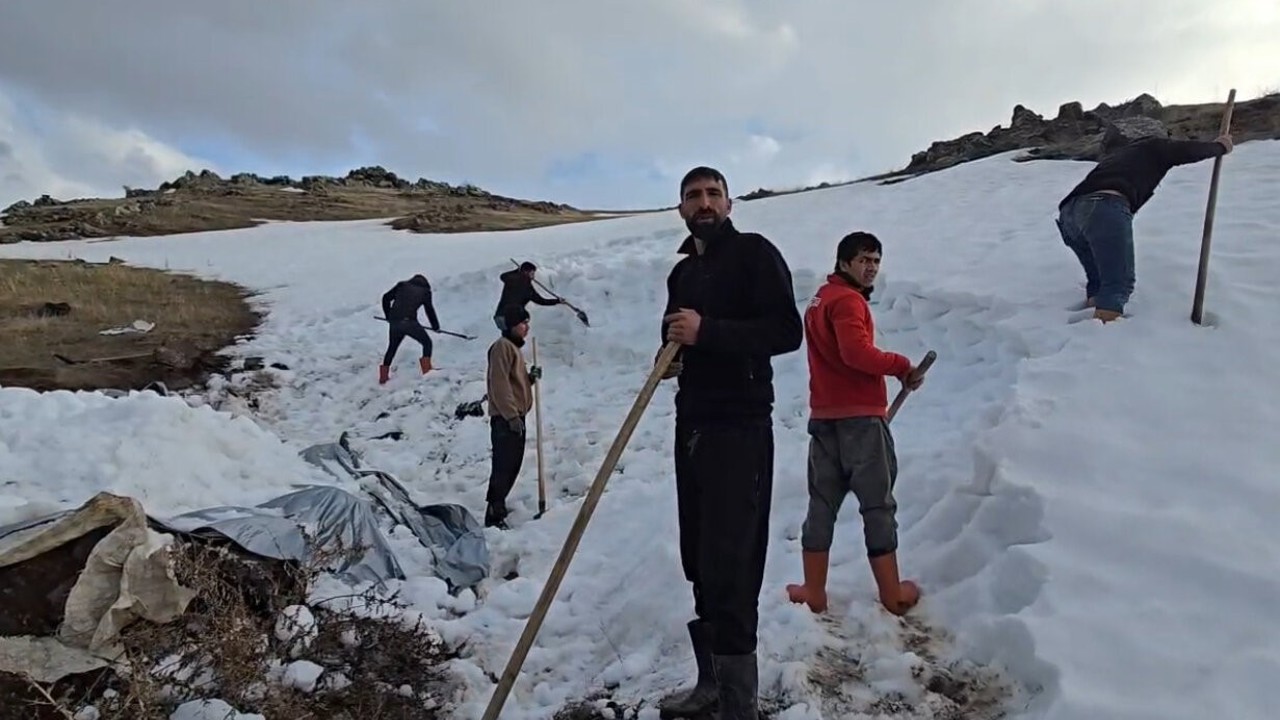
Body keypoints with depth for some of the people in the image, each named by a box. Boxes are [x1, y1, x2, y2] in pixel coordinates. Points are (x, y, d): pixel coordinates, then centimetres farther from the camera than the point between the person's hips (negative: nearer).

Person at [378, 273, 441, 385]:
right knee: (427, 343, 12)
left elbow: (386, 298, 17)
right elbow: (429, 310, 16)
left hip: (394, 322, 4)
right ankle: (427, 370, -2)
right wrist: (435, 326, 29)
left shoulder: (402, 285, 18)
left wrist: (388, 316, 28)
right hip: (409, 322, -4)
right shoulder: (424, 291, 12)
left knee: (392, 347, 22)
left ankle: (383, 376, 25)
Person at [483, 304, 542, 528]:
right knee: (504, 466, -10)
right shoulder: (502, 346, -11)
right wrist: (511, 415, -23)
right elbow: (499, 383, -19)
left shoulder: (514, 347, 20)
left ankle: (496, 505, 25)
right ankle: (495, 515, -7)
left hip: (516, 415, 10)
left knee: (513, 464, 14)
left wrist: (531, 377, 7)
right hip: (505, 418, -10)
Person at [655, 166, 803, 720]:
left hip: (741, 426, -7)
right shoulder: (681, 272, 19)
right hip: (691, 423, 7)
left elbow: (787, 331, -14)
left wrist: (707, 331, -22)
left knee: (729, 566, -11)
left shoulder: (754, 252, -3)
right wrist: (669, 356, 6)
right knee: (700, 561, 10)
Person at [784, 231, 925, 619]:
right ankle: (892, 594, 9)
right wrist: (902, 366, -11)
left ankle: (814, 593, 12)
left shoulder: (820, 300, 19)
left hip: (824, 416, 8)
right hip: (860, 416, -8)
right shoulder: (848, 300, -9)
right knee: (878, 505, 1)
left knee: (822, 503, 9)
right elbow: (857, 352, -23)